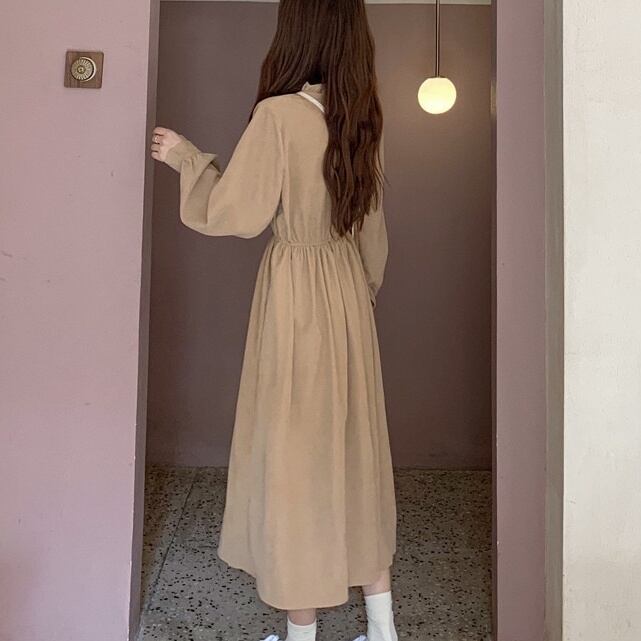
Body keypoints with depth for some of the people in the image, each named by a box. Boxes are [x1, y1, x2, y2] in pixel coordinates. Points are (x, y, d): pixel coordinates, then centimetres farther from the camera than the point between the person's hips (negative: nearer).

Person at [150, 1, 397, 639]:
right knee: (356, 449, 14)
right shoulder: (362, 119, 6)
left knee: (293, 451, 5)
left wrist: (186, 157, 5)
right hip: (350, 293, 7)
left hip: (296, 293, -6)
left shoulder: (278, 114, -14)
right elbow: (372, 232, 12)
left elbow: (234, 214, -10)